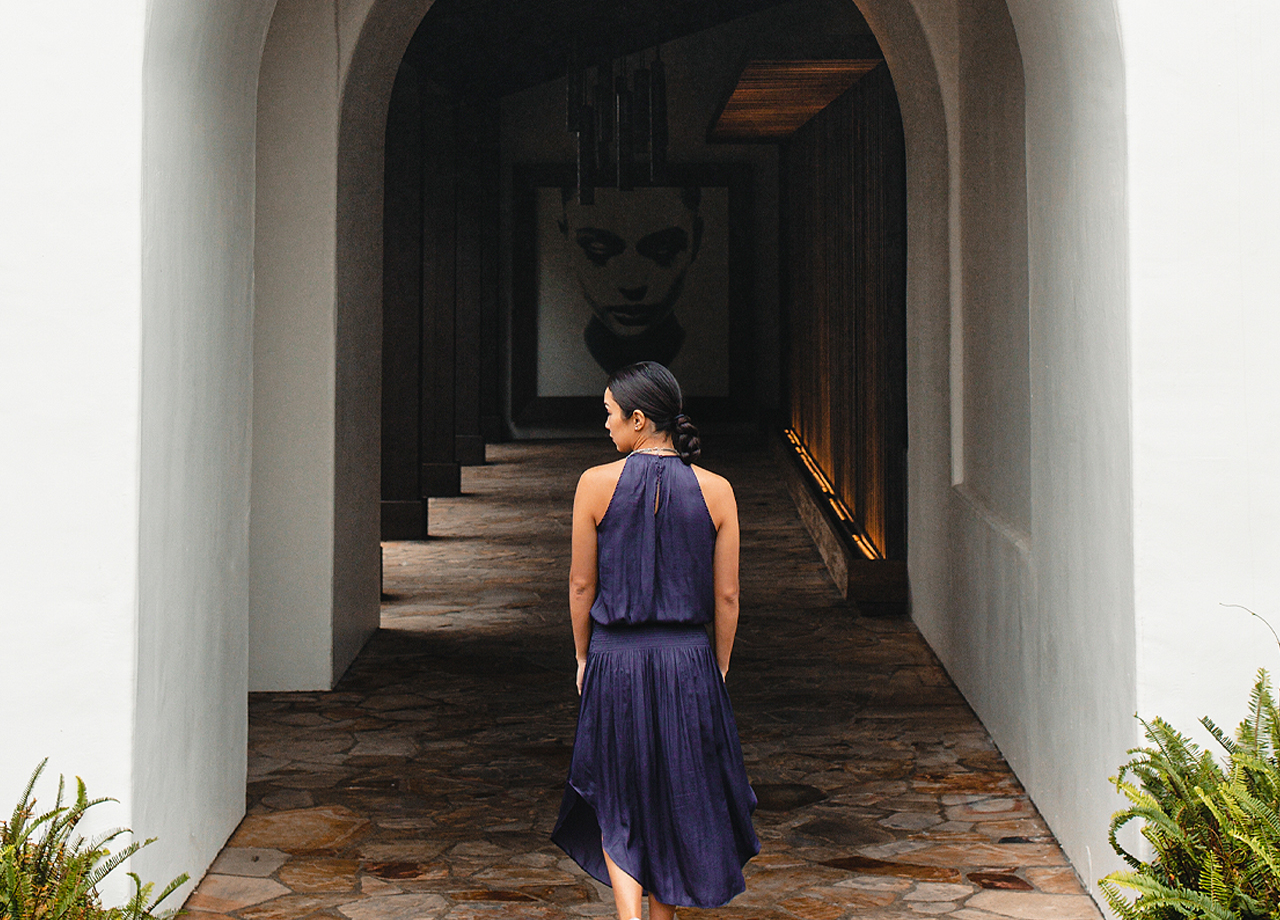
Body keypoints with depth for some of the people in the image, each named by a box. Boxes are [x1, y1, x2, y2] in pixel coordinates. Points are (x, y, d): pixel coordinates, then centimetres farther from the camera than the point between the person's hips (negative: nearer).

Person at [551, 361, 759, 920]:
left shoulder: (596, 484, -8)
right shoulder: (716, 491, -3)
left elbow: (581, 585, -2)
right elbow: (727, 595, 0)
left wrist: (583, 657, 11)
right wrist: (718, 669, 12)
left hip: (616, 659, -1)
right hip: (688, 661, 2)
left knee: (616, 807, 12)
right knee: (679, 802, 18)